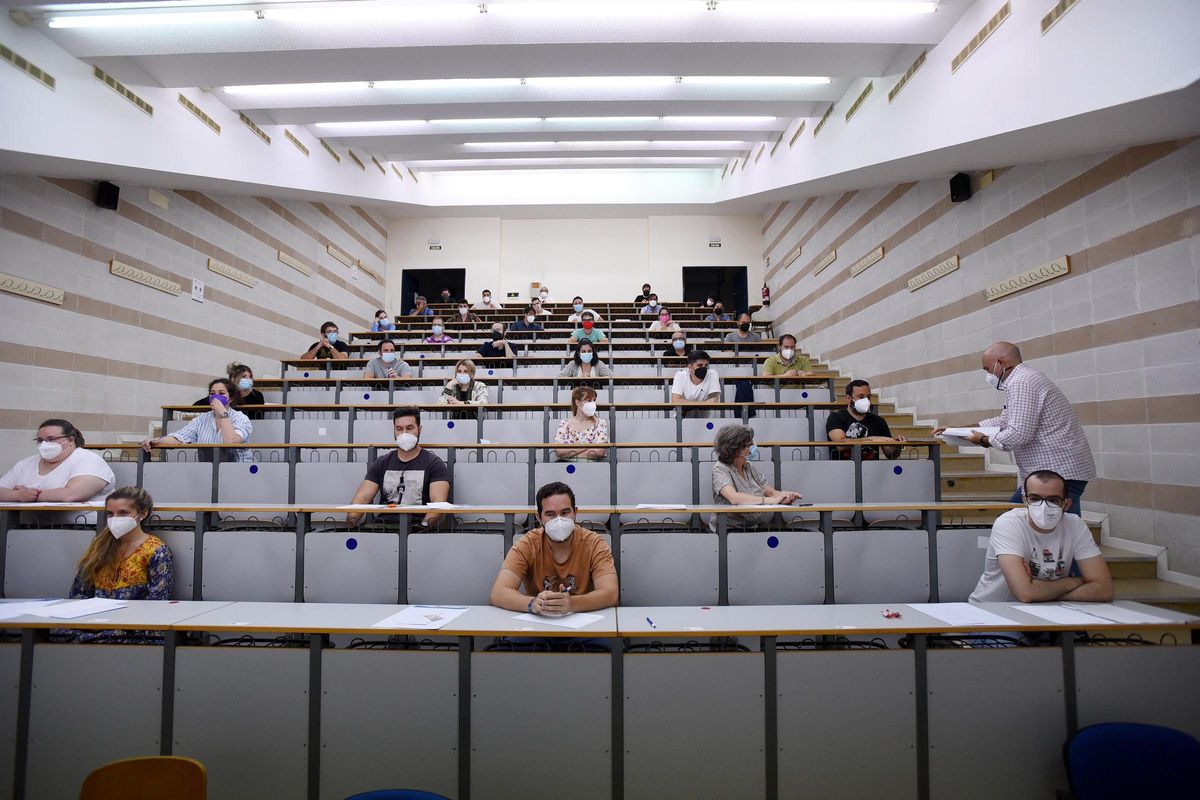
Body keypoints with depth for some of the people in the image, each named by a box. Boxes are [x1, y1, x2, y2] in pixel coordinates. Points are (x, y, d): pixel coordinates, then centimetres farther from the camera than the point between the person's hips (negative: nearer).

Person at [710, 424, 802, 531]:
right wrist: (771, 500, -27)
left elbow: (771, 492, 8)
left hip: (758, 527, 6)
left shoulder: (749, 467, 11)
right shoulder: (720, 469, -10)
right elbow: (734, 498, -27)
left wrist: (787, 496, -15)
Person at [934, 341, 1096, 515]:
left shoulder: (1021, 383, -16)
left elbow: (1019, 434, -23)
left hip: (1061, 473, -11)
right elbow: (1004, 421, 27)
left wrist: (985, 440, -6)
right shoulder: (1026, 378, 19)